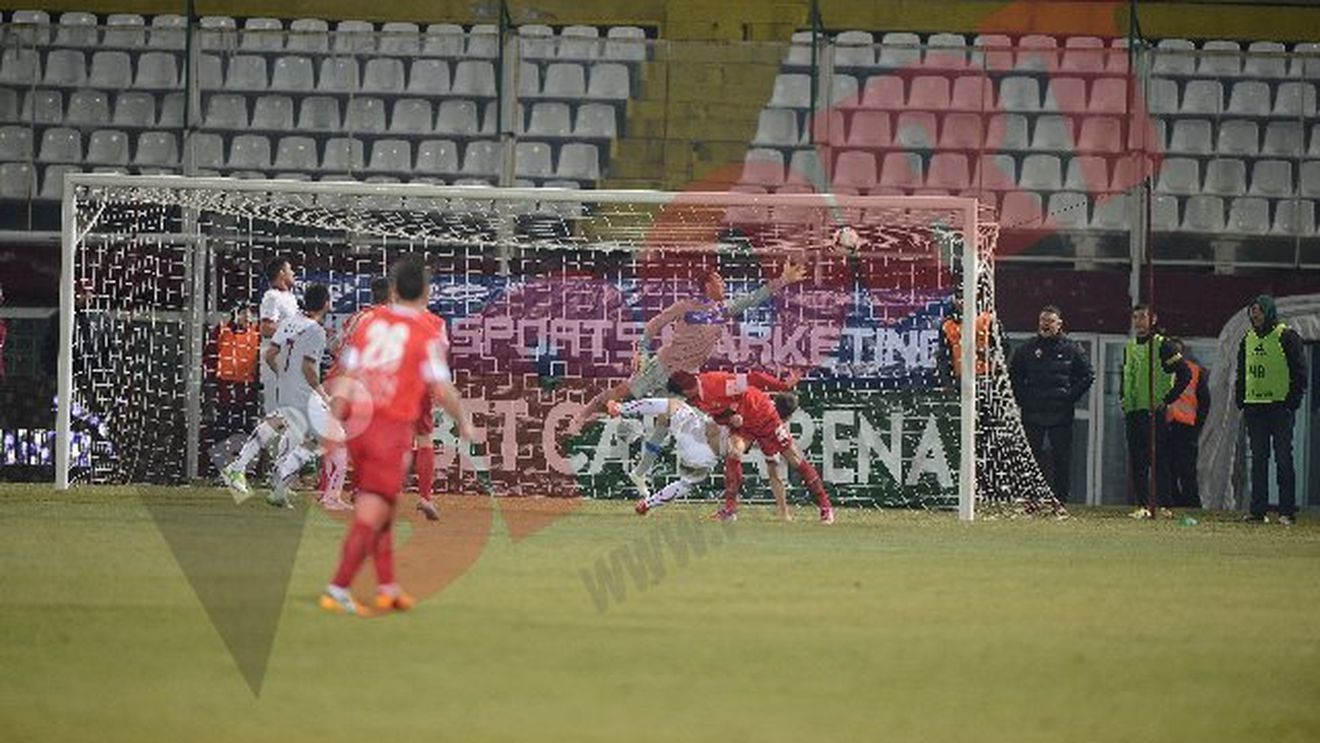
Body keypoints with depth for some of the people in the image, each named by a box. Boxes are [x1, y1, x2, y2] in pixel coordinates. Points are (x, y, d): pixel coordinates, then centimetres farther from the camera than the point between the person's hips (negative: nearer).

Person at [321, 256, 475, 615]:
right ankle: (337, 590, -10)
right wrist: (464, 423, 11)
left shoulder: (368, 323, 7)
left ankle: (387, 588, 21)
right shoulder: (427, 335, -7)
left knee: (378, 510, 17)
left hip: (359, 424, 5)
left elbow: (346, 378, 6)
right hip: (393, 429, -5)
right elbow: (443, 391, -6)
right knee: (371, 515, -4)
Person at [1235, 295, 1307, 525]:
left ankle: (1287, 511, -3)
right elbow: (1241, 372, 21)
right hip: (1254, 407, 6)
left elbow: (1299, 372, -6)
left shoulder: (1287, 337, -5)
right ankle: (1257, 510, 9)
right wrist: (1241, 401, 12)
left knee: (1283, 459, -5)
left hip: (1280, 408, -6)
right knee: (1258, 459, 6)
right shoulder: (1248, 338, 14)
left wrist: (1292, 402, -12)